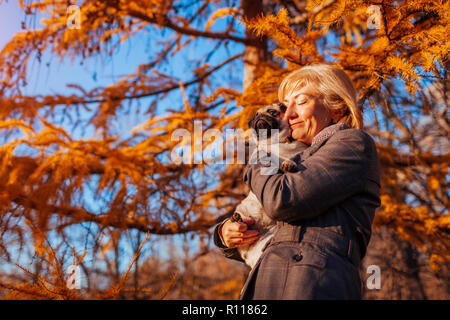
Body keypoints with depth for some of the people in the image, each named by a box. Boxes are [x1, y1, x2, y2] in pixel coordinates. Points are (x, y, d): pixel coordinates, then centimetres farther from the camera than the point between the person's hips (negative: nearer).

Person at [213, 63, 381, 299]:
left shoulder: (354, 143, 2)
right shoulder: (304, 160, 25)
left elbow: (283, 201, -13)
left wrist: (255, 170, 6)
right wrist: (226, 233, 6)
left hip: (315, 284, -7)